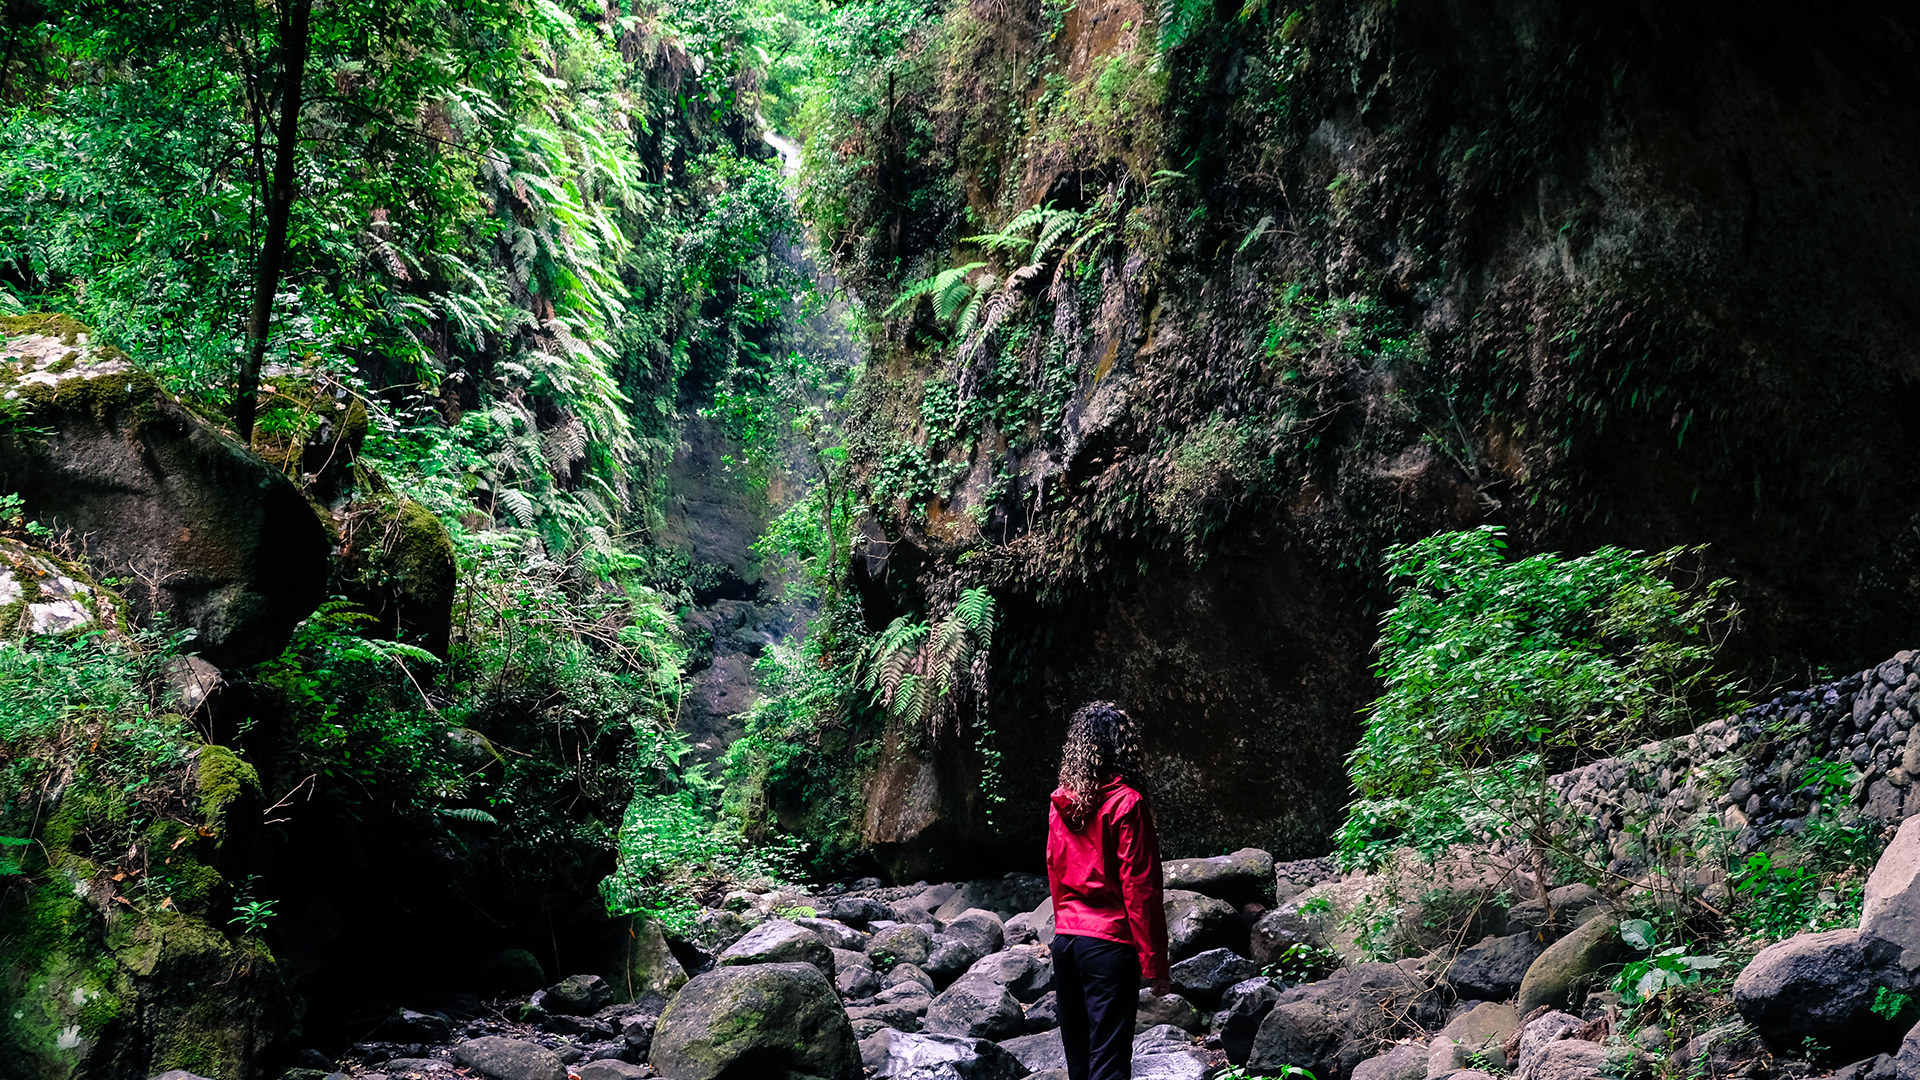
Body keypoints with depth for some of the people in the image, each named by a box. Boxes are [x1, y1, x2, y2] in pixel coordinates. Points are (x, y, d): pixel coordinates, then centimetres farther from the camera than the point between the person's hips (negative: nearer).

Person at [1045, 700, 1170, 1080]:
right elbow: (1139, 887, -12)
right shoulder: (1126, 803, -12)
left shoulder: (1061, 803, 7)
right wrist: (1154, 962, -8)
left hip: (1065, 939, 6)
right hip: (1109, 942, -6)